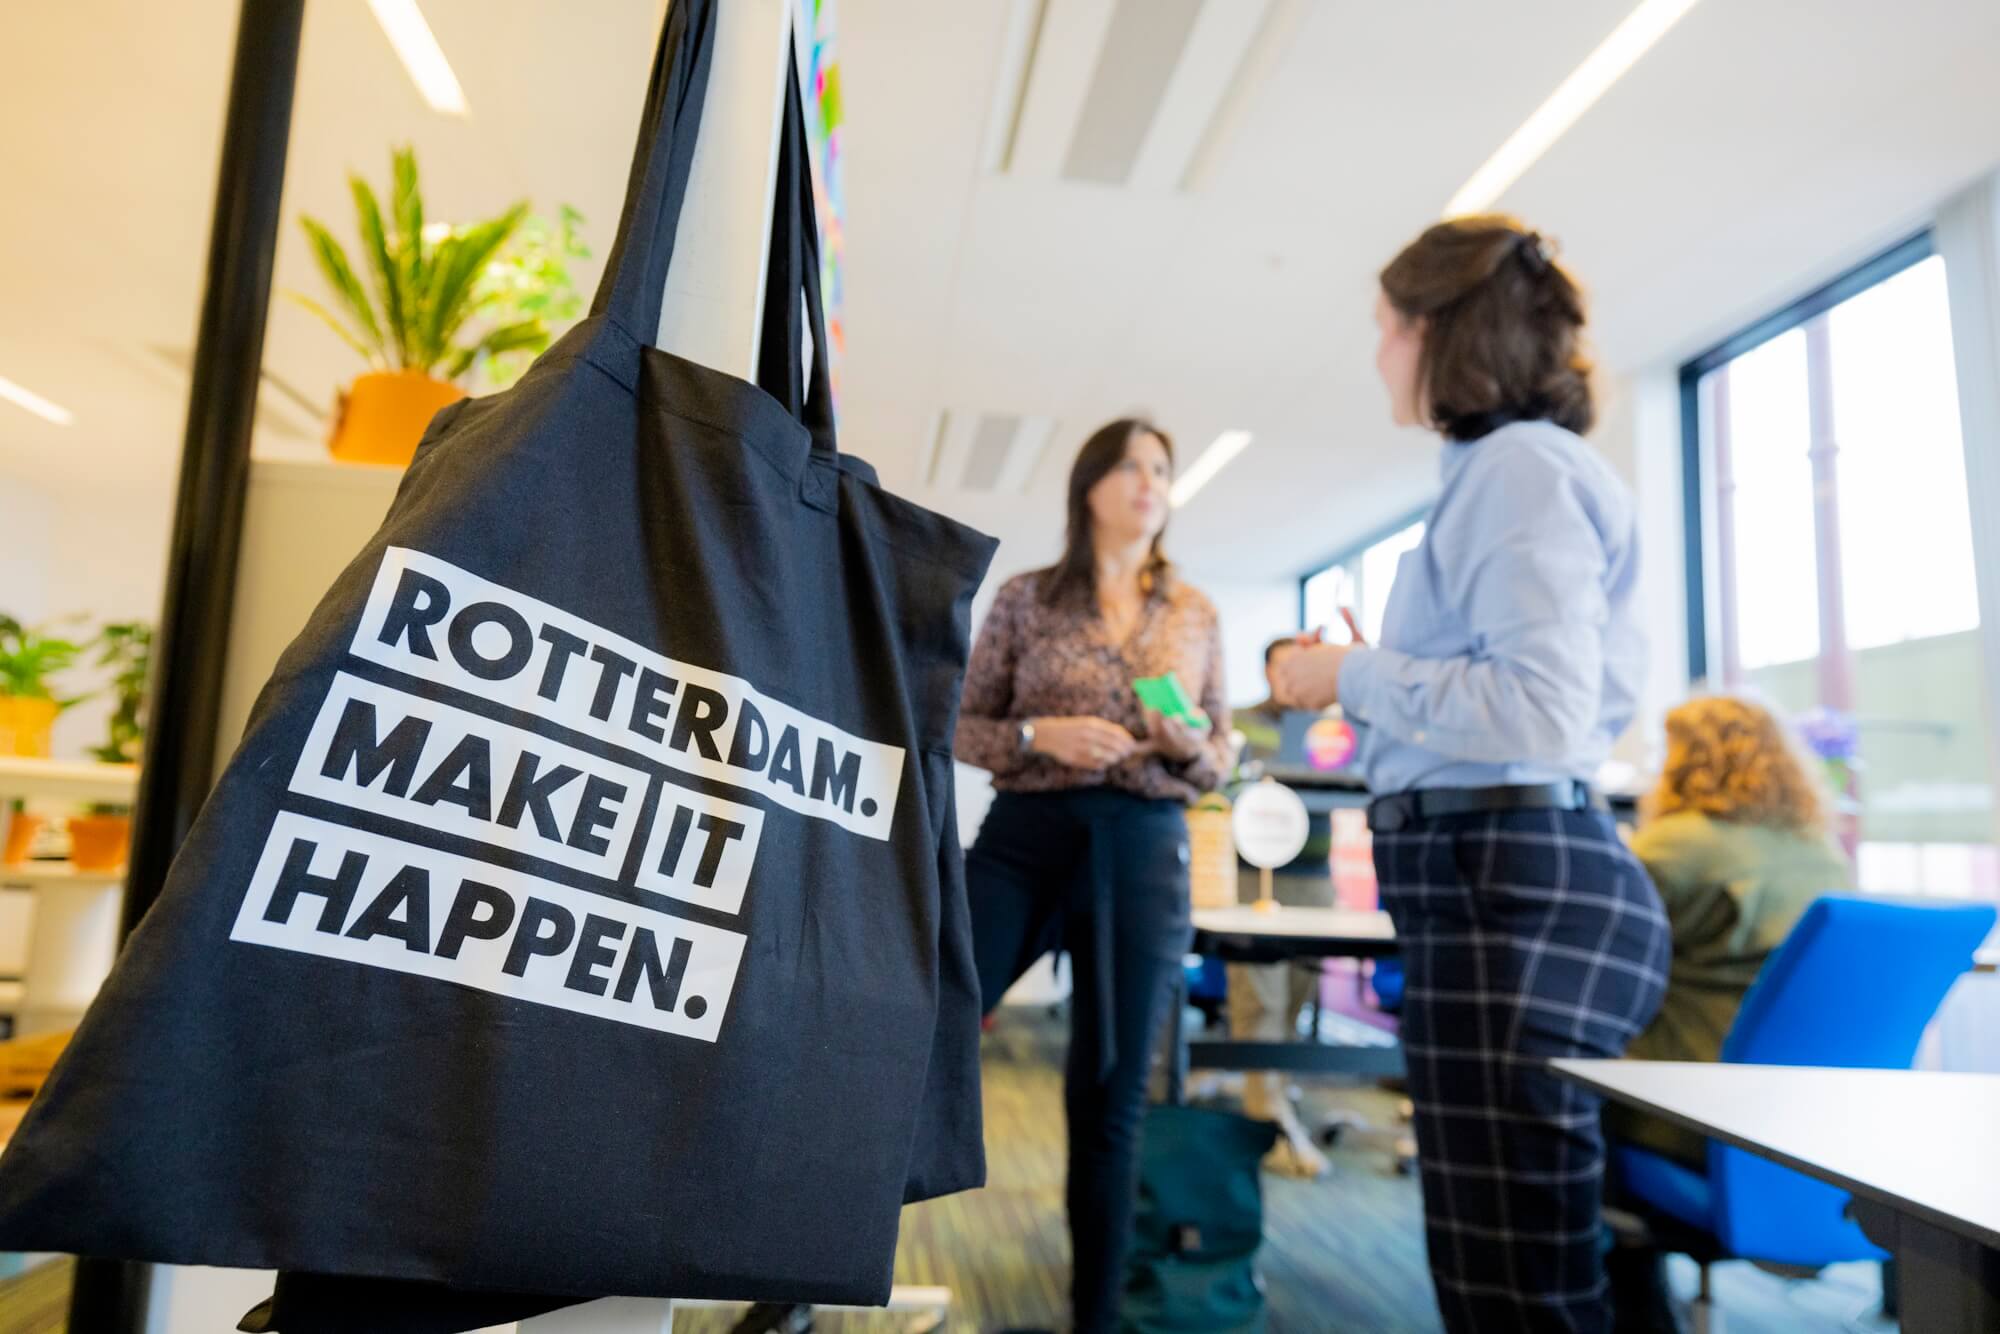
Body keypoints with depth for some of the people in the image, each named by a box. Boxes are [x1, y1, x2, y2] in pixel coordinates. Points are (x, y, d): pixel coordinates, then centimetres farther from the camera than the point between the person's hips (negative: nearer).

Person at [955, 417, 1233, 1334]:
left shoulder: (1195, 614, 10)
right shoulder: (1024, 599, 3)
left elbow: (1221, 760, 13)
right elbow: (962, 728, 4)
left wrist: (1191, 745, -9)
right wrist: (1040, 735, -15)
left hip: (1146, 853, 2)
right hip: (1026, 838, -1)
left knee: (1110, 1096, 8)